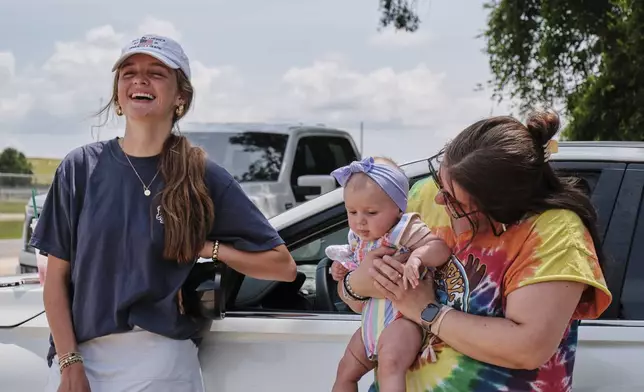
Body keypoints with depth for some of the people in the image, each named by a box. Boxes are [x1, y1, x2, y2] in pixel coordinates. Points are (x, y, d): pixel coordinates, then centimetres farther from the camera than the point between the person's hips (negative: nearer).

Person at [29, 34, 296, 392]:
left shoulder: (204, 177, -2)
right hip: (79, 355, 1)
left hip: (161, 362, -1)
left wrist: (210, 248, -9)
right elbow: (57, 276, 1)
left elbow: (283, 266, -1)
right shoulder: (82, 168, 1)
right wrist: (69, 363, -7)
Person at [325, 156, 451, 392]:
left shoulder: (405, 230, -14)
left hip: (403, 317, -10)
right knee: (346, 372, 19)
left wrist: (418, 256, -42)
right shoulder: (358, 240, 11)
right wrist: (343, 270, 7)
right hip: (372, 323, 10)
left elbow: (441, 248, -24)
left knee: (389, 364, -37)